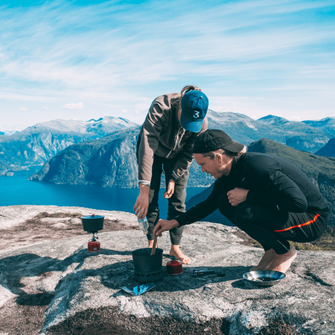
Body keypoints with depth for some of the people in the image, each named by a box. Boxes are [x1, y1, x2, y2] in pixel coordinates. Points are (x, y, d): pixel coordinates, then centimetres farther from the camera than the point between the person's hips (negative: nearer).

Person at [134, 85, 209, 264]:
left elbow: (188, 154, -14)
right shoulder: (160, 107, -41)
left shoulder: (202, 123, -29)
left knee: (177, 202, -2)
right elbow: (147, 147, -48)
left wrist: (174, 179, -17)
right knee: (150, 199, -3)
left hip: (176, 156, 2)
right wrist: (144, 189, -53)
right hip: (153, 152, -2)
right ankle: (151, 244, 11)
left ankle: (175, 248, 9)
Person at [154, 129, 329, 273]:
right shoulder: (228, 175, -2)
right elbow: (209, 204, 13)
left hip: (312, 221, -8)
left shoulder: (258, 166, -29)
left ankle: (285, 252, -3)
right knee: (225, 202, -4)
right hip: (282, 213, 8)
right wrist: (175, 222, 5)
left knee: (246, 214, -31)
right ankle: (271, 250, 5)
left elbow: (299, 203, -34)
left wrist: (248, 194, -29)